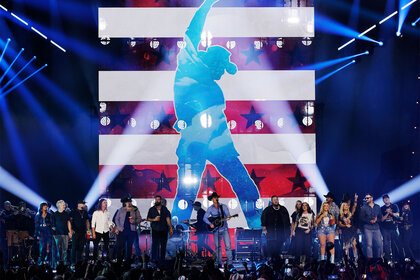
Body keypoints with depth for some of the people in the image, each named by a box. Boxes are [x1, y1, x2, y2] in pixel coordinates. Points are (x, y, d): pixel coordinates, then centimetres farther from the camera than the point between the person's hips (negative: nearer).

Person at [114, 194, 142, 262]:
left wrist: (134, 221, -14)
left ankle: (128, 259, 9)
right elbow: (117, 219, 10)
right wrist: (119, 227, -2)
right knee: (120, 245, -5)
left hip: (131, 231, 0)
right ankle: (119, 260, 1)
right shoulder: (121, 210, 8)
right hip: (122, 231, 0)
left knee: (129, 246, 3)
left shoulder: (135, 210, 7)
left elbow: (139, 219, 6)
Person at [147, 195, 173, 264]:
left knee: (163, 245, 6)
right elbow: (148, 218, 6)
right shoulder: (151, 209, 5)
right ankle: (154, 260, -2)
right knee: (155, 245, -6)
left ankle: (162, 259, 15)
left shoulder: (165, 209, 5)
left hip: (164, 230, 1)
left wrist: (170, 228, -8)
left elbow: (168, 218, -1)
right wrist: (154, 219, -14)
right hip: (155, 230, -1)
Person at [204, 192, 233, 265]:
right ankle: (219, 263, 11)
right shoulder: (210, 209, 6)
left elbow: (227, 215, -1)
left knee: (228, 245, -10)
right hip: (216, 230, 1)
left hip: (224, 229, -1)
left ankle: (229, 263, -7)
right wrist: (210, 223, -13)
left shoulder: (223, 207, 5)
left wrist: (228, 218, -24)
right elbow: (205, 218, 3)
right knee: (217, 246, 4)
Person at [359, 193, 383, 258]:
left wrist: (376, 220, -9)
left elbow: (380, 217, 13)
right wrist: (370, 221, -14)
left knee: (380, 244, -1)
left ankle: (380, 258, 12)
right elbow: (361, 218, -2)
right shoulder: (363, 207, 3)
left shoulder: (377, 207, 12)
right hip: (367, 228, -3)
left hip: (376, 228, 3)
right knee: (369, 245, -8)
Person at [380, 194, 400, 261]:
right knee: (386, 244, -3)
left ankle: (397, 258, 4)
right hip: (385, 228, 0)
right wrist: (387, 213, -10)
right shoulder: (382, 208, 10)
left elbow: (397, 215, 2)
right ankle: (388, 258, -1)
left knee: (396, 243, -3)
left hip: (393, 228, 0)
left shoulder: (394, 206, 10)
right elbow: (382, 219, 3)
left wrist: (391, 212, -13)